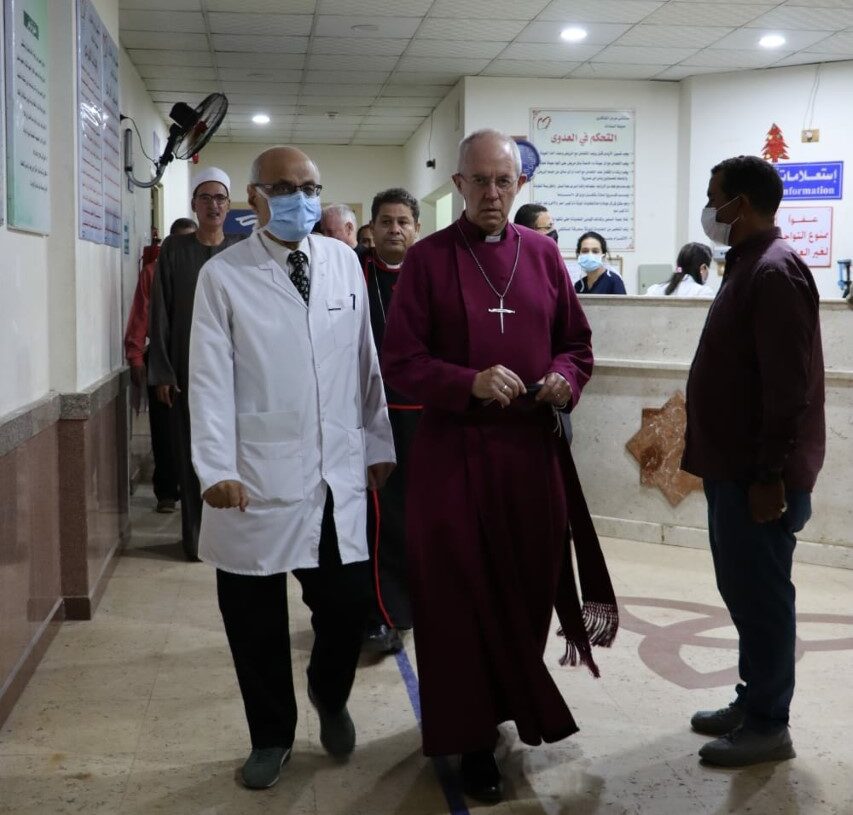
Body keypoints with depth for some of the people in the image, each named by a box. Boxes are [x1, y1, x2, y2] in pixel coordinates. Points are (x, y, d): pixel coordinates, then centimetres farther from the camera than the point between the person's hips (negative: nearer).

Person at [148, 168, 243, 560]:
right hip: (187, 367, 0)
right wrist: (161, 370, -5)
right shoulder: (174, 249, 2)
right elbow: (160, 314, 0)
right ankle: (195, 535, 11)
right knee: (191, 452, 3)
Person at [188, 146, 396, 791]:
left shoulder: (344, 261, 7)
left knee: (349, 603, 5)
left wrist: (379, 444, 12)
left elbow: (366, 361, 11)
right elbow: (210, 378, -8)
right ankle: (272, 735, 33)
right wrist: (216, 469, -16)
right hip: (257, 480, -2)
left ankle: (330, 696, 39)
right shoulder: (223, 276, -2)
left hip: (339, 474, 2)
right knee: (255, 617, 9)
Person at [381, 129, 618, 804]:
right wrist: (470, 383, -20)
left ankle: (515, 701, 35)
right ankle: (472, 733, 18)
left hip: (534, 446, 3)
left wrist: (566, 377, -8)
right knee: (460, 594, 3)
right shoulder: (427, 258, -2)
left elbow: (577, 343, 14)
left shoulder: (543, 254, 8)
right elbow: (401, 362, -6)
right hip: (454, 450, -3)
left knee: (529, 584, 11)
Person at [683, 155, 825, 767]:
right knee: (743, 590, 17)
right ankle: (753, 702, 30)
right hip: (733, 465, 10)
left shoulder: (774, 271, -17)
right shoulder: (747, 264, 15)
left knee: (759, 595, 0)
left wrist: (770, 476, -22)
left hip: (759, 474, -10)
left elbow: (789, 386, -23)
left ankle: (768, 726, 13)